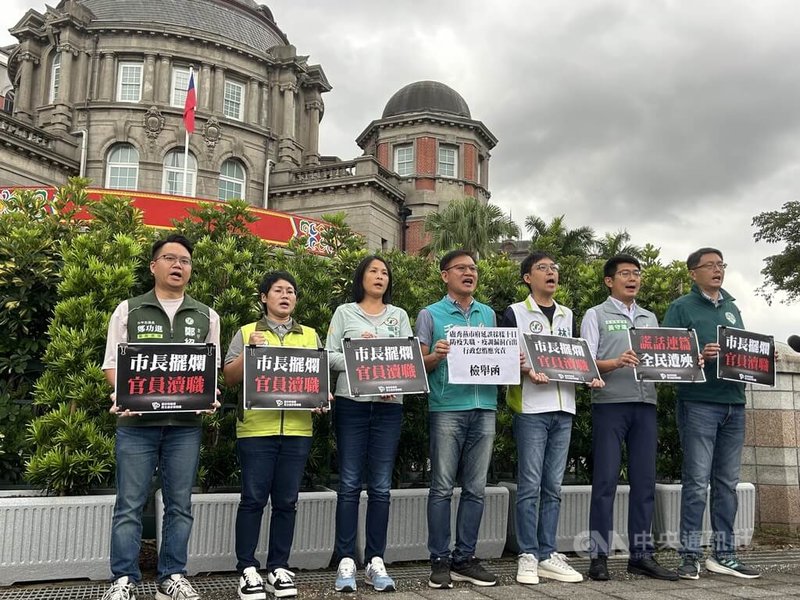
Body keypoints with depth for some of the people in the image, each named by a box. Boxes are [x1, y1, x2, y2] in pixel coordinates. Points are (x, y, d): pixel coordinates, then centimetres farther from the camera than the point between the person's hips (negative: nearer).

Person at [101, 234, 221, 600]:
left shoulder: (206, 317, 11)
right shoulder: (128, 310, 6)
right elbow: (112, 364, 4)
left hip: (186, 424, 2)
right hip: (136, 422, -2)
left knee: (179, 504, 7)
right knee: (130, 504, 2)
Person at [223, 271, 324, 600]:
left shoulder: (310, 335, 14)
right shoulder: (247, 333, 7)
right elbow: (229, 378, 1)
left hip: (297, 429, 3)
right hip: (256, 429, -2)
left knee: (286, 501, 6)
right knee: (253, 499, 0)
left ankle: (278, 569, 16)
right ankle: (247, 569, 9)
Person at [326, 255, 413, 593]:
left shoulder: (399, 316, 14)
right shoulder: (345, 313, 8)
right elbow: (329, 357, 2)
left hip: (389, 407, 2)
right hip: (351, 404, -2)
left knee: (381, 486, 4)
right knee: (350, 484, -2)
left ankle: (375, 562, 11)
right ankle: (346, 562, 4)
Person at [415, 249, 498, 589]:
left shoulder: (488, 314, 16)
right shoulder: (430, 315, 3)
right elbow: (419, 365, 1)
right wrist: (436, 356, -20)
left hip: (484, 408, 4)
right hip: (447, 408, -4)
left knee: (475, 488, 7)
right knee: (443, 487, 0)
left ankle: (465, 558, 16)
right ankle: (440, 560, 7)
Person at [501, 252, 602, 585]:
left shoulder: (568, 316, 18)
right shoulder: (515, 313, 2)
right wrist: (528, 372, -20)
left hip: (563, 408, 5)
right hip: (531, 408, -5)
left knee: (553, 487, 8)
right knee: (530, 486, -4)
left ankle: (548, 555, 14)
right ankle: (528, 556, 4)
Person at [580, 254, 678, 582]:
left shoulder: (649, 318, 21)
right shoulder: (596, 315, 6)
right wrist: (616, 363, -21)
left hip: (645, 404, 5)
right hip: (610, 404, -5)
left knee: (644, 480, 5)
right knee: (606, 480, -4)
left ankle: (641, 554, 13)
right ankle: (599, 555, 3)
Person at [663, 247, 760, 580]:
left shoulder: (732, 308, 19)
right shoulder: (681, 307, 2)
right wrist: (699, 355, -22)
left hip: (734, 403, 6)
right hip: (698, 402, -6)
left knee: (728, 483, 9)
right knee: (697, 483, -5)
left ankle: (724, 554, 17)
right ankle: (690, 556, 1)